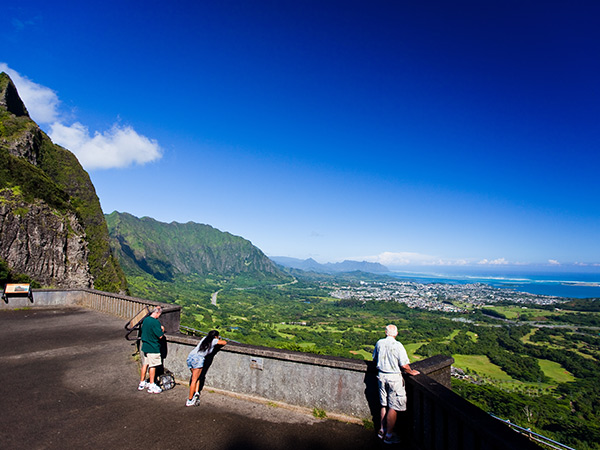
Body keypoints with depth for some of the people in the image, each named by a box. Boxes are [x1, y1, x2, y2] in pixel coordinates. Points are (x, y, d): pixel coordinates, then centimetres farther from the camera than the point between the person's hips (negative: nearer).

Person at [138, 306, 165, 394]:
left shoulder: (145, 320, 4)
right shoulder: (155, 322, -21)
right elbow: (160, 336, -20)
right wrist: (162, 330, 0)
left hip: (144, 346, 8)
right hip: (153, 348, -8)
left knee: (145, 364, 18)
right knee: (152, 366, 2)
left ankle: (142, 383, 30)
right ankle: (151, 386, 10)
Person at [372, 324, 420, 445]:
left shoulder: (379, 343, -2)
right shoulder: (398, 346, -18)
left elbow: (375, 359, 13)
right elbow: (404, 366, -17)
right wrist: (411, 372, 3)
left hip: (381, 375, 6)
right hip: (394, 377, -5)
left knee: (384, 405, 19)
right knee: (394, 407, 6)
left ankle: (382, 430, 31)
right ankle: (389, 435, 15)